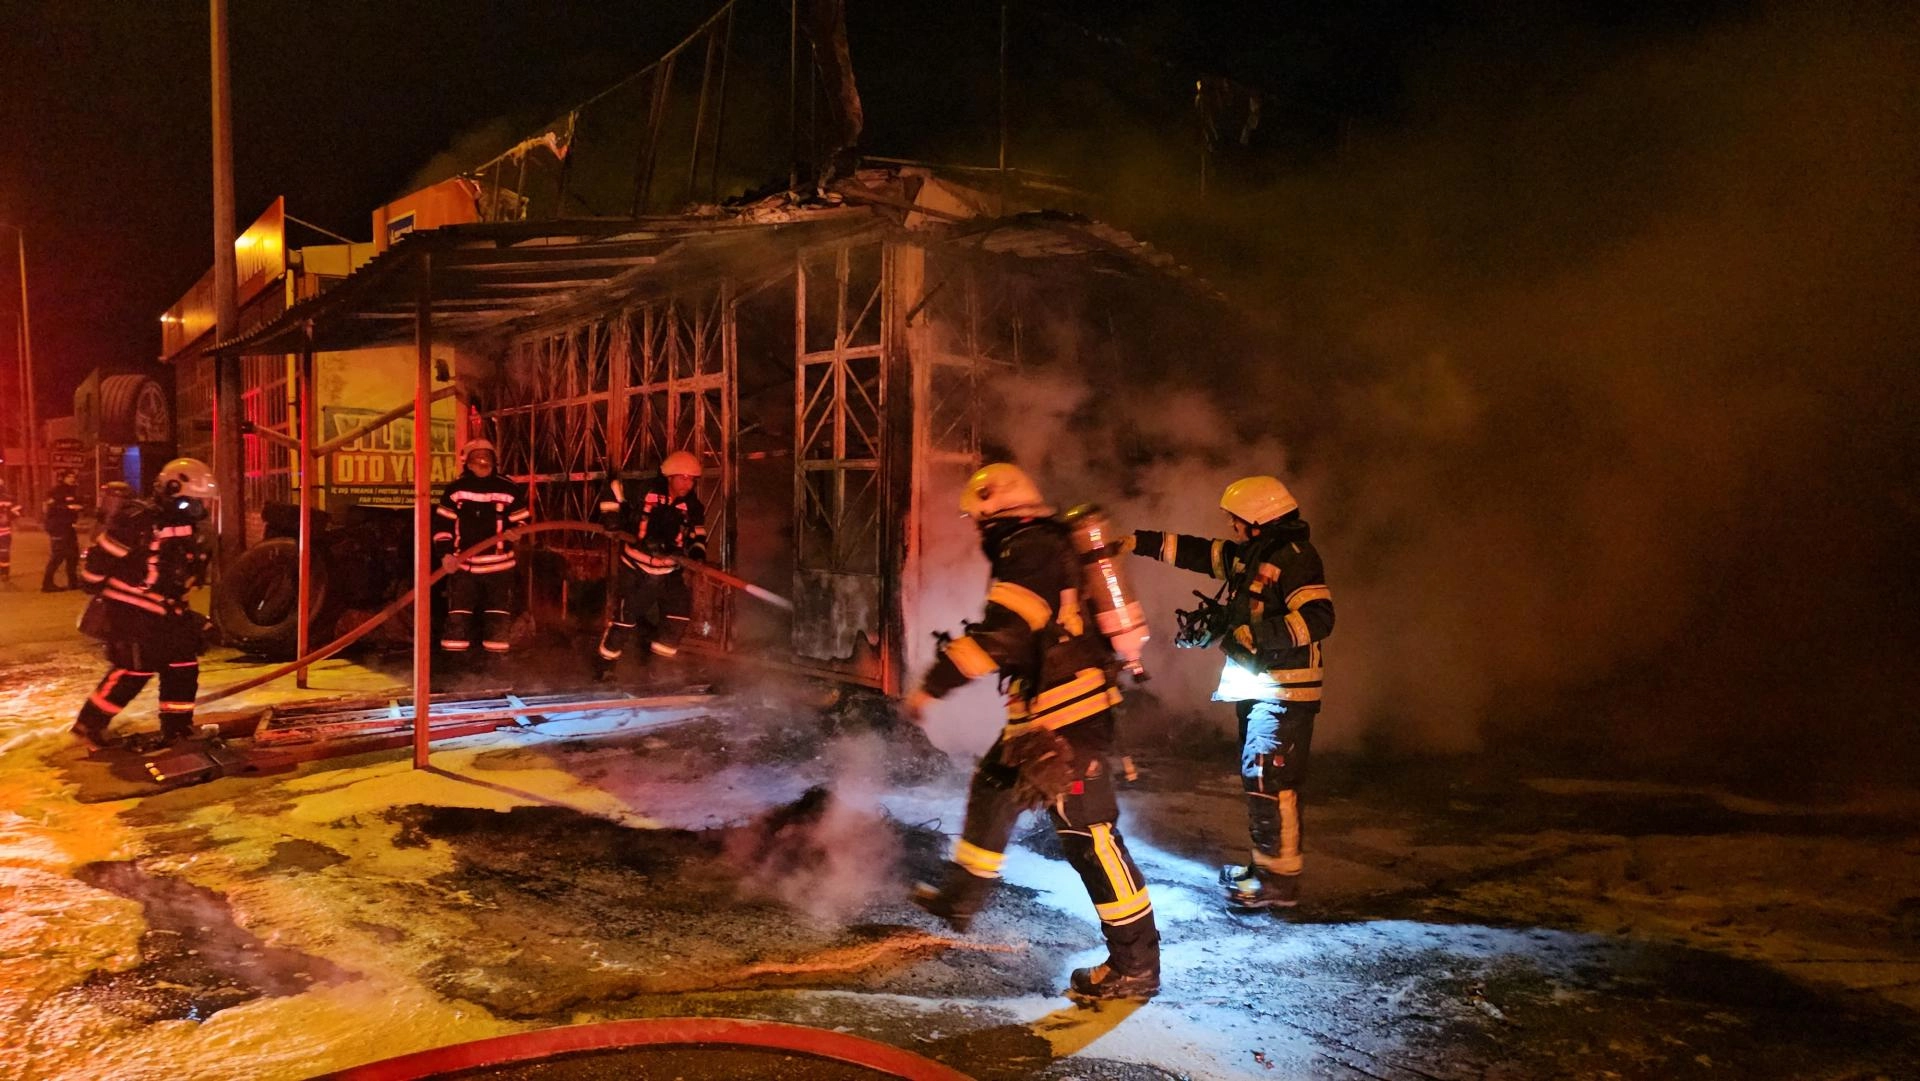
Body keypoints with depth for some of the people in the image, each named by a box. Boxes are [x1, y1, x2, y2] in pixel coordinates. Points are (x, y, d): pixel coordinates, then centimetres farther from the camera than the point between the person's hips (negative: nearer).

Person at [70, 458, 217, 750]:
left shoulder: (189, 529, 7)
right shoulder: (137, 520, -19)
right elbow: (99, 557, -16)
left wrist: (185, 613, 17)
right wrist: (98, 590, -10)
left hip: (164, 612, 8)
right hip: (127, 611, -8)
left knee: (184, 663, 5)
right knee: (135, 668, -11)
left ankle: (177, 728, 15)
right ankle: (89, 724, 5)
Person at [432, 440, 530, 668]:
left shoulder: (509, 490, 0)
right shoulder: (455, 490, 1)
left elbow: (522, 519, 7)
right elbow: (442, 524, 2)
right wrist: (446, 553, -10)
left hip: (499, 564, 0)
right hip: (462, 564, 0)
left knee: (499, 614, 2)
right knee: (458, 613, 0)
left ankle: (495, 656, 13)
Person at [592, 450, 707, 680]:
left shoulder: (693, 506, -5)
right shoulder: (645, 492, -14)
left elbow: (698, 532, 7)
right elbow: (613, 489, -1)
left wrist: (697, 550, -12)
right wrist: (610, 516, -8)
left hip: (668, 571, 4)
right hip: (635, 569, -4)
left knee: (681, 610, -4)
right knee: (623, 617, -2)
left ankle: (658, 661, 15)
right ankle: (605, 665, 16)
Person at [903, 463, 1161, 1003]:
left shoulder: (1030, 551, -15)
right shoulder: (1048, 544, 16)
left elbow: (1003, 631, -26)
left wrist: (934, 683, -23)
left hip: (1068, 719, -11)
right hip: (1046, 712, 11)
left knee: (1089, 835, -6)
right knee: (991, 791, 23)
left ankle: (1136, 966, 2)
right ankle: (960, 899, 40)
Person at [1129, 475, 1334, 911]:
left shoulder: (1295, 557, -16)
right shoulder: (1247, 556, 12)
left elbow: (1318, 619, -24)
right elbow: (1193, 551, 17)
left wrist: (1255, 635, -25)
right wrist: (1136, 541, 13)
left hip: (1284, 694, -10)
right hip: (1257, 690, 10)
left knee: (1267, 780, -11)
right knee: (1259, 780, 15)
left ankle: (1280, 880, -5)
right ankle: (1266, 864, 25)